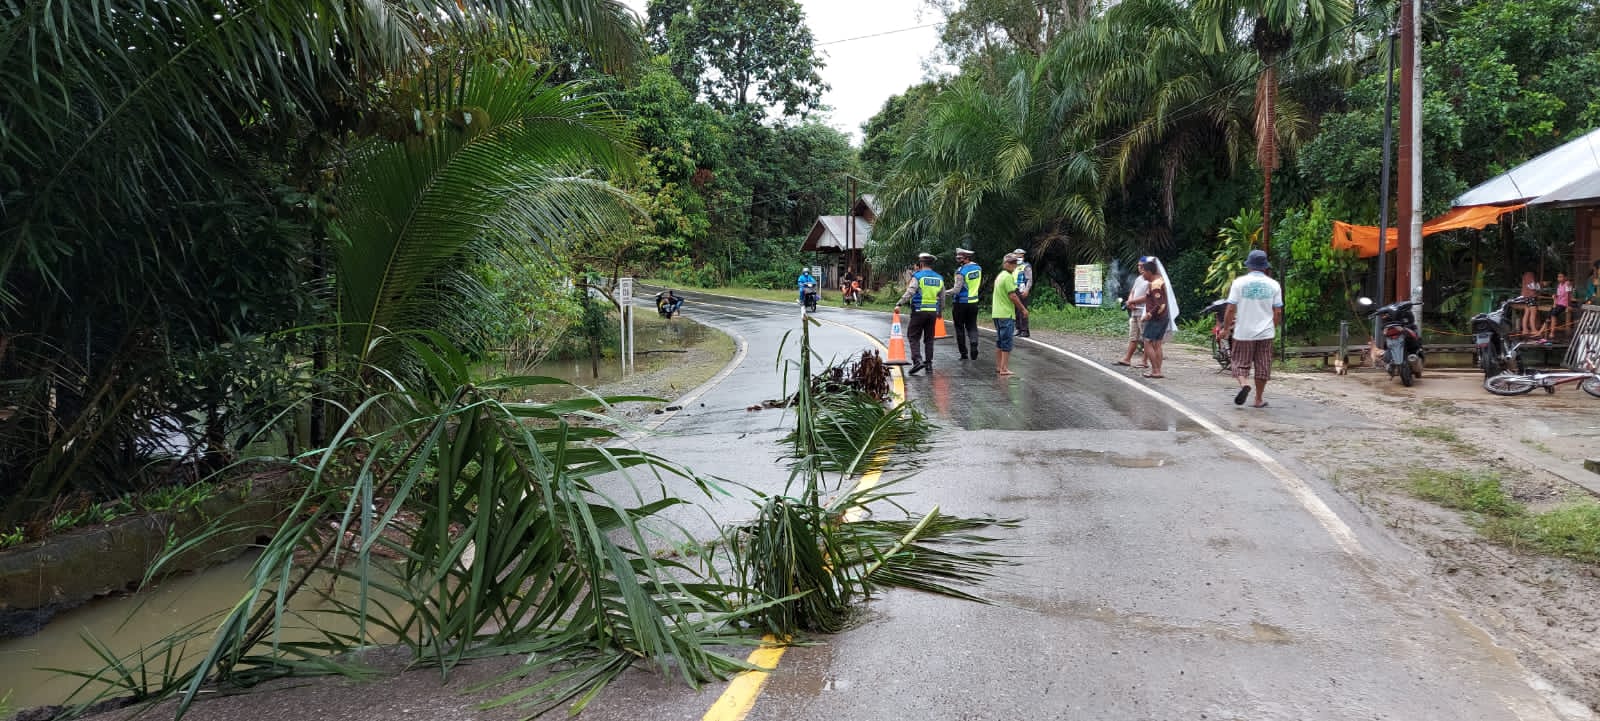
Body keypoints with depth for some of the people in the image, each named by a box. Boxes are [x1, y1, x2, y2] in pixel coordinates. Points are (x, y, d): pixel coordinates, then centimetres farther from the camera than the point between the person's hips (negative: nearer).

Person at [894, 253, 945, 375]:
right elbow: (942, 297, 18)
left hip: (919, 311, -5)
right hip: (933, 312, 5)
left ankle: (917, 360, -14)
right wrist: (940, 312, 29)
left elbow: (910, 292, -18)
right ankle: (929, 364, 12)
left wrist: (899, 304, -19)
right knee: (929, 339, 11)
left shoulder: (917, 276, -6)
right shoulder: (939, 278, 11)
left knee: (913, 337, 2)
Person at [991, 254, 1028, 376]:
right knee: (1007, 342, -7)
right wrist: (1023, 309, -10)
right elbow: (1012, 296, -19)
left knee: (999, 342, 14)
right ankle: (1004, 368, -8)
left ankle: (998, 367, 18)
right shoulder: (1008, 277, -14)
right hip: (1007, 314, -10)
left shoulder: (999, 276, 17)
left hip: (997, 313, 10)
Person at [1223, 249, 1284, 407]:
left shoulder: (1239, 282, -6)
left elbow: (1231, 309, -7)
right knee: (1262, 366, 10)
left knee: (1241, 363, 7)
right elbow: (1278, 312, 2)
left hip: (1243, 332, -2)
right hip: (1265, 333, 2)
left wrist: (1225, 327, 5)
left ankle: (1244, 383, -21)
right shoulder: (1273, 285, 0)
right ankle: (1258, 399, 15)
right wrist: (1274, 328, 18)